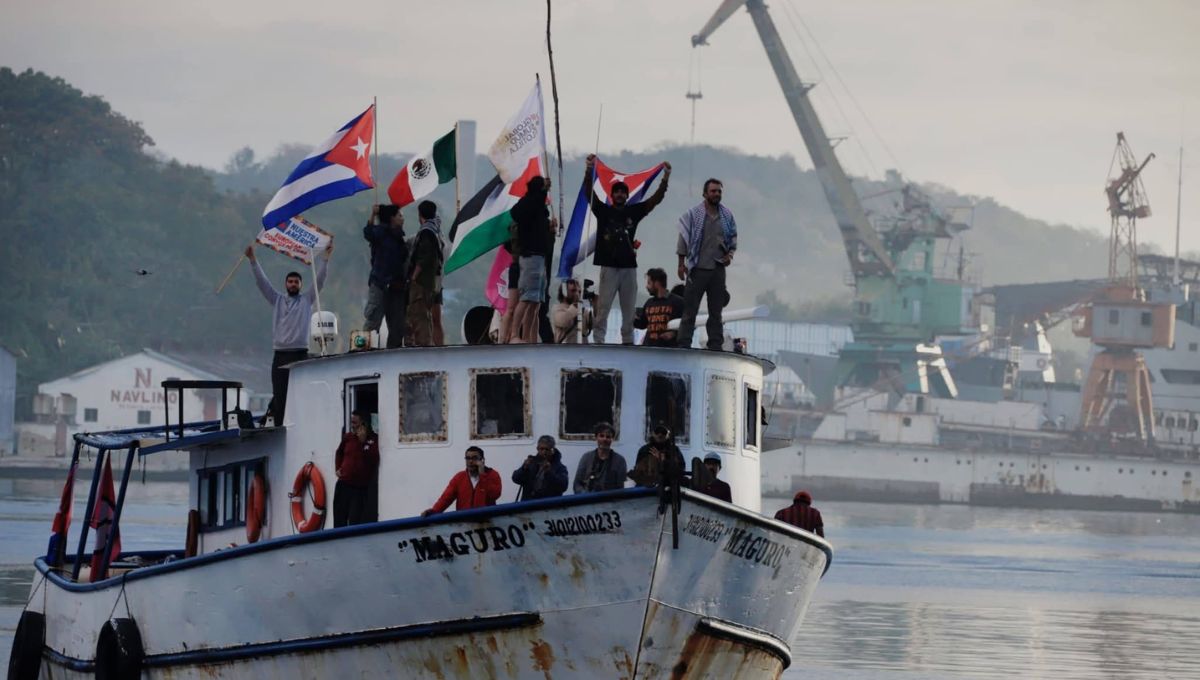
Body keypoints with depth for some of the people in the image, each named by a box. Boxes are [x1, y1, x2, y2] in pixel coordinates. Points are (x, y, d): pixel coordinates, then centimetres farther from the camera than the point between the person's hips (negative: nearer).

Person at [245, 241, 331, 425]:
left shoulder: (306, 300, 10)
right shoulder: (277, 300, 15)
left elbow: (319, 280, 2)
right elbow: (262, 282, 10)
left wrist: (325, 258, -7)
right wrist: (252, 261, 2)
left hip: (300, 355, -2)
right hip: (280, 355, 2)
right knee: (279, 398, 0)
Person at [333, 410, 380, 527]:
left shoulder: (374, 439, -8)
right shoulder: (348, 437, 7)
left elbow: (374, 458, -23)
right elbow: (339, 452, 27)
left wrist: (363, 442, -23)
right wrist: (337, 468, 14)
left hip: (361, 488, -5)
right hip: (343, 485, 5)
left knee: (355, 522, -11)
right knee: (339, 521, 8)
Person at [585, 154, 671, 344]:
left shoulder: (634, 211, 11)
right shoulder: (603, 211, 4)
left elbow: (656, 199, 7)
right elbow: (589, 193, -8)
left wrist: (666, 178, -4)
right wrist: (590, 170, -22)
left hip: (629, 266, 3)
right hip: (608, 266, -3)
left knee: (629, 307, 6)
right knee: (603, 307, -6)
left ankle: (628, 340, 12)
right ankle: (599, 339, -6)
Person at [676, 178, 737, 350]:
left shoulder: (727, 216, 8)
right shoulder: (693, 215, -3)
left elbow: (733, 238, 18)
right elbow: (683, 239, -3)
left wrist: (730, 254, -1)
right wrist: (682, 264, -8)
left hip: (718, 269, 4)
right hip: (698, 269, -4)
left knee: (716, 311, 8)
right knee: (690, 310, -4)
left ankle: (715, 346, 12)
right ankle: (684, 345, -4)